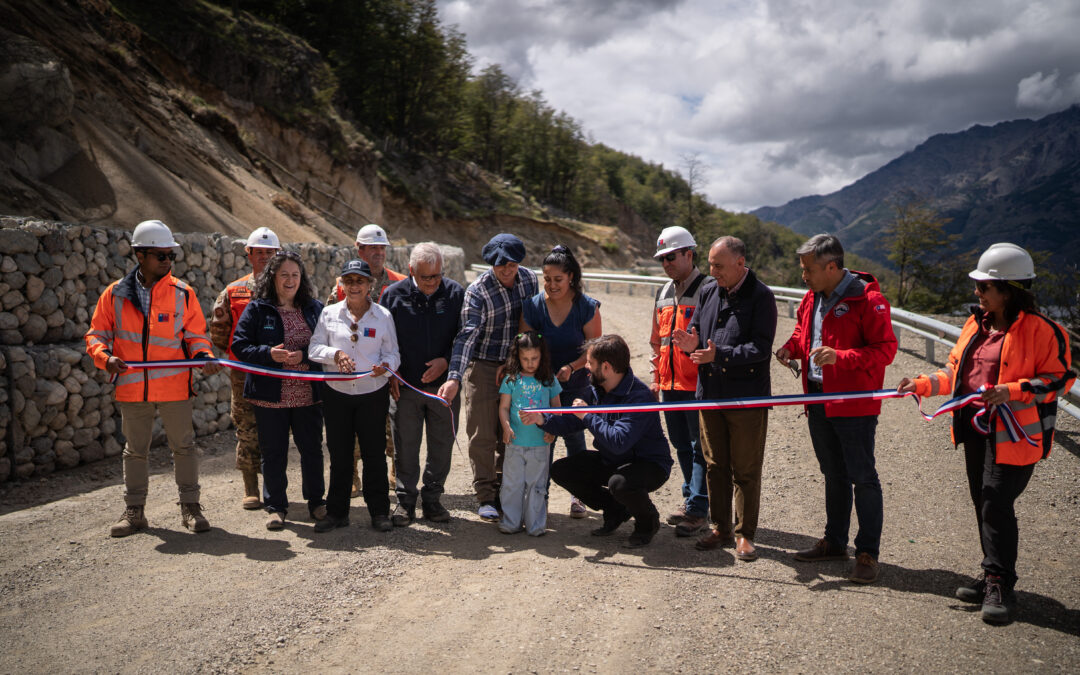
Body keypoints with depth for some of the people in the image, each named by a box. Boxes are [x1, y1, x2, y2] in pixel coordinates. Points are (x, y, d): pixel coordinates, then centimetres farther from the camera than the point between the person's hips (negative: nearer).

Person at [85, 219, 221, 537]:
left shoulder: (182, 293, 1)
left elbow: (196, 334, 4)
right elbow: (97, 334, 6)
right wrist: (105, 356, -14)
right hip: (132, 388, 1)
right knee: (135, 449, 13)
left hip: (174, 386, -1)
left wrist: (204, 356, -16)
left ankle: (190, 507, 18)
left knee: (183, 446, 5)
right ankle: (134, 511, 25)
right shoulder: (115, 294, 1)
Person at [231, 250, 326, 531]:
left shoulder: (314, 308, 7)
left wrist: (304, 355, -13)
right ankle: (275, 506, 20)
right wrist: (269, 354, -20)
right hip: (270, 395, -2)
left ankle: (316, 501, 25)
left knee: (312, 450, 9)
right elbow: (239, 344, -4)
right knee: (273, 453, 7)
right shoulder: (257, 308, 0)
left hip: (308, 395, 2)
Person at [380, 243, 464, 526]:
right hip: (405, 386, -1)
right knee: (405, 446, 4)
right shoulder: (394, 295, -2)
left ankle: (432, 499, 24)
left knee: (441, 444, 8)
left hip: (444, 385, 1)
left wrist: (447, 360, -10)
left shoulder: (455, 293, -1)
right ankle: (405, 500, 18)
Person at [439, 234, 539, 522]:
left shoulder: (529, 279, -1)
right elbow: (467, 335, -27)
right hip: (483, 367, -4)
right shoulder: (478, 291, -17)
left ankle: (502, 491, 25)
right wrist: (454, 377, -38)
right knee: (483, 435, -1)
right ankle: (485, 497, 10)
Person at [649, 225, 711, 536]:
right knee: (681, 444, 16)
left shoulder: (708, 290, -8)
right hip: (670, 384, 8)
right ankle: (691, 497, 29)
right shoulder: (664, 293, 15)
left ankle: (698, 509, 4)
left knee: (700, 446, -2)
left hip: (698, 385, -7)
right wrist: (657, 377, 20)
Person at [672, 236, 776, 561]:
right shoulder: (709, 292, 9)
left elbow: (760, 349, -17)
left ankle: (745, 534, 17)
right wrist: (692, 344, -8)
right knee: (715, 465, 14)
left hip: (747, 398, -6)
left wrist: (718, 355, -28)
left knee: (746, 470, 4)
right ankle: (720, 527, 27)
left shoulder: (761, 296, -10)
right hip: (710, 394, 6)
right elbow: (696, 328, 17)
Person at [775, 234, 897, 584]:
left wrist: (840, 356, -29)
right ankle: (834, 542, 30)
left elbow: (885, 349, -18)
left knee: (862, 477, 0)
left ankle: (867, 552, 10)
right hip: (818, 402, 8)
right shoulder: (812, 298, 10)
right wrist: (791, 348, 3)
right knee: (834, 475, 18)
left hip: (854, 406, -8)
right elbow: (802, 332, 25)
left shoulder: (868, 299, -15)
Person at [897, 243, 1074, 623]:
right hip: (977, 429, 8)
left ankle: (1000, 587, 1)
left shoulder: (1040, 330, -12)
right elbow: (956, 371, 18)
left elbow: (1060, 377, -12)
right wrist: (923, 385, 5)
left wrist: (1012, 391, -24)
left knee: (997, 503, -10)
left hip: (1014, 434, -8)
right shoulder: (977, 324, 11)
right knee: (983, 502, 12)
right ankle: (995, 577, 25)